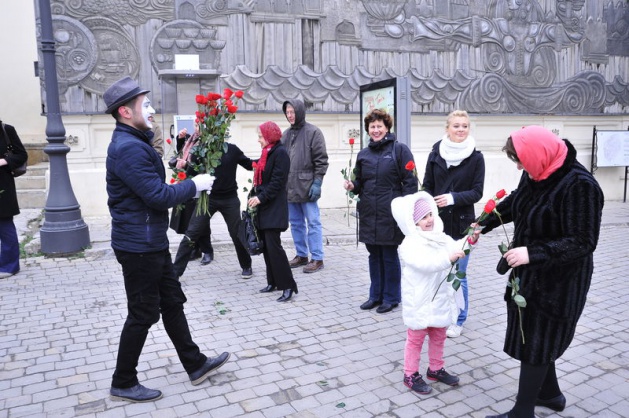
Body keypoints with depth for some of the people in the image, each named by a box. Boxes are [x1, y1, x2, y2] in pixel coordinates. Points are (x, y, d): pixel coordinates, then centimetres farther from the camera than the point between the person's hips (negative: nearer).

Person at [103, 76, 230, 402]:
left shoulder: (134, 142, 12)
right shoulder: (128, 147, -21)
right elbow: (159, 196, -25)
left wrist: (188, 185, 4)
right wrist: (194, 185, -11)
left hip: (152, 243, 10)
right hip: (139, 246, -10)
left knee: (172, 303, 16)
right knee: (143, 314, 3)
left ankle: (195, 365, 30)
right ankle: (123, 384, 22)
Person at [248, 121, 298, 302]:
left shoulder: (280, 152, -11)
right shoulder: (267, 152, 16)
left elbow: (277, 182, -18)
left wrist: (261, 198, -19)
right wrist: (255, 196, 8)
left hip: (274, 208, -9)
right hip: (264, 207, 9)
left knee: (273, 246, -10)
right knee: (266, 245, 10)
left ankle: (288, 285, -4)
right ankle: (273, 281, 20)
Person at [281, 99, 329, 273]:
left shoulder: (313, 132, -5)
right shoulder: (286, 134, 14)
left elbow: (321, 160, -8)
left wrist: (317, 182, -14)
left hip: (307, 186, -6)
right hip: (289, 186, 7)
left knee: (313, 223, -1)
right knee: (295, 223, 12)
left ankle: (317, 258, 7)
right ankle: (301, 255, 24)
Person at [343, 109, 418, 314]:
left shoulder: (399, 149, -4)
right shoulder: (363, 154, 12)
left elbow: (410, 182, -8)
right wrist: (352, 185, -6)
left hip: (390, 214, -5)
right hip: (368, 214, 5)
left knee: (389, 256, 6)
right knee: (374, 255, 14)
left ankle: (391, 297, 21)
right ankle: (376, 295, 29)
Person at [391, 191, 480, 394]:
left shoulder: (439, 236, 5)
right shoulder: (410, 243, -20)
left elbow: (455, 247, 1)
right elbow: (424, 263, -34)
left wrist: (469, 240, -17)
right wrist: (448, 258, -44)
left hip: (440, 298, 8)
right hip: (420, 301, -8)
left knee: (439, 336, 21)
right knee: (416, 338, 6)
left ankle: (436, 369, 39)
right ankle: (411, 375, 20)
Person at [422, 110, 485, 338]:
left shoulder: (476, 157, -4)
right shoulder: (435, 154, 2)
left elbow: (477, 192, -4)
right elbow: (427, 188, 6)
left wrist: (453, 198, -20)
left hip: (462, 224, -2)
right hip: (437, 223, 2)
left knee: (458, 274, 4)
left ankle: (458, 320, 23)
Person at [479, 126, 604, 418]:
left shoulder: (579, 185, -26)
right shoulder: (536, 175, -1)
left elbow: (583, 242, -26)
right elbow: (514, 203, 18)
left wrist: (532, 253, -32)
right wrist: (484, 224, 17)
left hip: (558, 283, -8)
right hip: (530, 274, 8)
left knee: (535, 342, 2)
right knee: (539, 337, 20)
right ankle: (550, 393, 42)